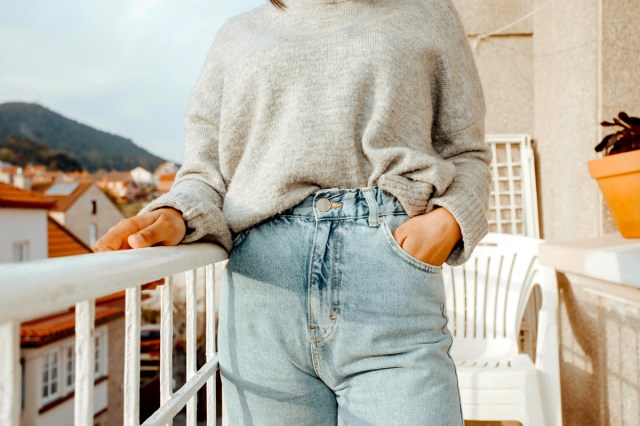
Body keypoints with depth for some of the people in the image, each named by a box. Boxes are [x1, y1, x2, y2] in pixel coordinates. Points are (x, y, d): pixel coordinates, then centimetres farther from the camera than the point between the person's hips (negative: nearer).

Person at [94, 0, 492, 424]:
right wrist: (176, 215, -8)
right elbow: (206, 171, 14)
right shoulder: (237, 34, 20)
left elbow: (467, 153, 17)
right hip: (263, 301, 2)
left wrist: (449, 220, -4)